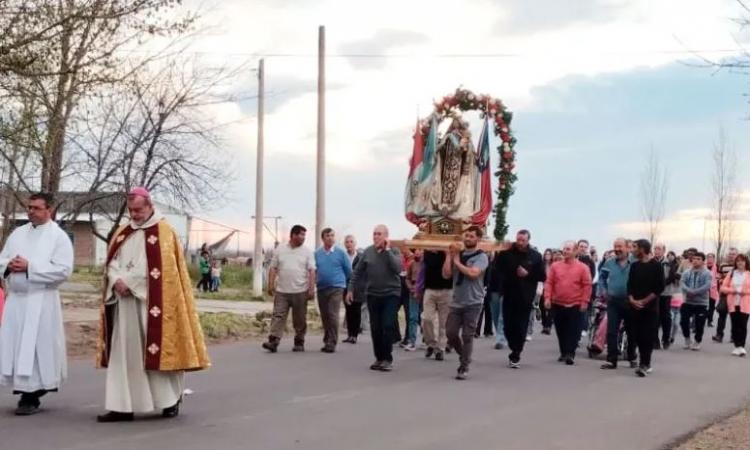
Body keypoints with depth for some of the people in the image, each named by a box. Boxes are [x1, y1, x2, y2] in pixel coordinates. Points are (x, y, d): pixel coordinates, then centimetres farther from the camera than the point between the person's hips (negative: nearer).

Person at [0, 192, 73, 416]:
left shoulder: (59, 236, -4)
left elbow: (64, 270, -14)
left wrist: (29, 267, -17)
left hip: (41, 301, -6)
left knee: (37, 346, -5)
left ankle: (32, 397, 3)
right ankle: (24, 390, 18)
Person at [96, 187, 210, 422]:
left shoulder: (165, 233, -4)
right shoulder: (123, 233, 15)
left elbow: (160, 270, -13)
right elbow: (112, 263, 11)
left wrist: (128, 282, -12)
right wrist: (117, 281, -11)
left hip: (152, 303, -6)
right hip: (124, 302, 6)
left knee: (157, 349, 0)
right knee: (123, 354, 3)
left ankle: (171, 399, 16)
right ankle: (122, 406, 5)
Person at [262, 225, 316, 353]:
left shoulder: (307, 252, 4)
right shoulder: (280, 250, 7)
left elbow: (312, 271, 0)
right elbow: (273, 268, 8)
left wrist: (311, 289, -9)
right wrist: (271, 284, -1)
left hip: (300, 291, 0)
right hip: (282, 291, 0)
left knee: (300, 319, 6)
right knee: (278, 316, -7)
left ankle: (299, 343, 16)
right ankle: (273, 341, -11)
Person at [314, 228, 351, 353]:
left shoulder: (340, 253, -1)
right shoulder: (317, 254, 4)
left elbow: (348, 271, 5)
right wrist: (317, 280, 7)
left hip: (336, 288, -3)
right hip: (321, 288, 3)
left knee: (333, 315, -13)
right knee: (324, 317, 10)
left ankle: (331, 343, -10)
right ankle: (327, 341, 20)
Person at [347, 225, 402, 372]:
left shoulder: (393, 251, -5)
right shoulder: (367, 252, 1)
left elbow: (398, 268, -23)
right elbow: (357, 272, 8)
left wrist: (387, 250, -20)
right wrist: (350, 289, 6)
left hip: (391, 294, -3)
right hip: (372, 294, 3)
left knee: (388, 326, -10)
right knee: (375, 328, 7)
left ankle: (387, 359, -1)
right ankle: (379, 358, 18)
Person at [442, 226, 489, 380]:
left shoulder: (481, 257, -5)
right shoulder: (457, 255, 8)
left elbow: (473, 273, -22)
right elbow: (446, 274, 0)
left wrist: (457, 262, -11)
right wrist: (449, 255, -5)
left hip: (473, 303, -5)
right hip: (456, 302, 5)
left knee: (467, 336, -3)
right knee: (450, 332, 2)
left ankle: (464, 368, 6)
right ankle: (464, 356, 27)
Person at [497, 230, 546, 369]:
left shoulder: (535, 256, 1)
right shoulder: (506, 254, 1)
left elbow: (542, 276, 0)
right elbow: (498, 271, 8)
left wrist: (528, 274, -12)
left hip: (525, 298, -1)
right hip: (509, 296, 1)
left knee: (521, 328, -1)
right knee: (508, 326, 4)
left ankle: (515, 355, 7)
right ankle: (515, 351, 26)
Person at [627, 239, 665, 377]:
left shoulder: (656, 266, -5)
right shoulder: (634, 266, 10)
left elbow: (660, 288, -9)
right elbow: (630, 285, 10)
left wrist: (644, 301, -13)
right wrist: (632, 299, -8)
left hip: (650, 307, -5)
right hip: (635, 306, 5)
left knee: (648, 336, -8)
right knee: (638, 335, 4)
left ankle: (644, 364, -9)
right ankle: (645, 363, 14)